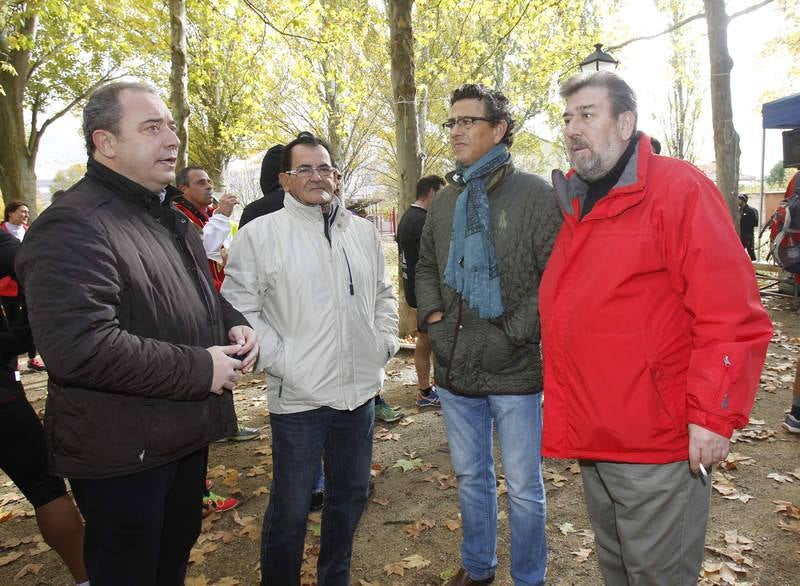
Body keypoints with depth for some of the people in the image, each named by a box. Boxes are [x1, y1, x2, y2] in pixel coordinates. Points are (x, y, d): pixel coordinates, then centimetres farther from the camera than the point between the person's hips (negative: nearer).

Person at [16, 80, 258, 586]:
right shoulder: (75, 226, -22)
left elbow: (201, 297, 23)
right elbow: (79, 347, -33)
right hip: (122, 453, -9)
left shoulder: (167, 217, 11)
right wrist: (199, 370, -25)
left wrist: (234, 324, 0)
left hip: (186, 436, 9)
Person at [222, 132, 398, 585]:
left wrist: (385, 343, 8)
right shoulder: (260, 234, -7)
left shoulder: (364, 231, 9)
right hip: (298, 395, -5)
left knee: (351, 494, 19)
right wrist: (280, 360, -13)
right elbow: (239, 309, -8)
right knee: (291, 509, 6)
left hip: (361, 389, 5)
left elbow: (384, 293, 19)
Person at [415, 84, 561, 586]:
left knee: (524, 487, 10)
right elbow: (426, 268, 19)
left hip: (515, 373, -5)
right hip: (455, 369, 5)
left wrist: (513, 333, -16)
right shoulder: (444, 201, 10)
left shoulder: (534, 194, -8)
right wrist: (433, 315, 2)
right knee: (470, 477, 20)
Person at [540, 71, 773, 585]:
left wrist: (714, 415, -19)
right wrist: (566, 412, 15)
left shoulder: (678, 188, -11)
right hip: (593, 439, 7)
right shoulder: (576, 205, 11)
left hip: (657, 445, -7)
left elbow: (731, 315, -17)